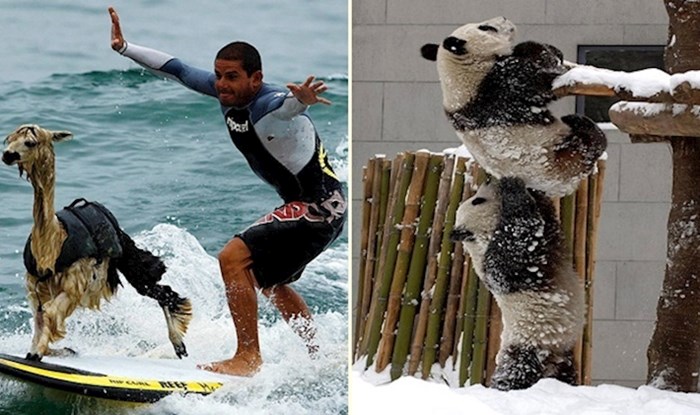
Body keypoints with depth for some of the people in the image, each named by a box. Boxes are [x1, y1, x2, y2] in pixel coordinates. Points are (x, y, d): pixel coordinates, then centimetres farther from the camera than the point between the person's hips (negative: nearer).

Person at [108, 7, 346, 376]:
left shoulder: (269, 106, -27)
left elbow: (288, 105, -52)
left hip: (320, 207, -11)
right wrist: (124, 48, 9)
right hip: (301, 206, 11)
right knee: (268, 281, 28)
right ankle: (319, 355, 43)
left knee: (233, 258, -20)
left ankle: (248, 358, -14)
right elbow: (177, 69, 9)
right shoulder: (226, 93, -2)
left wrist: (301, 100, -74)